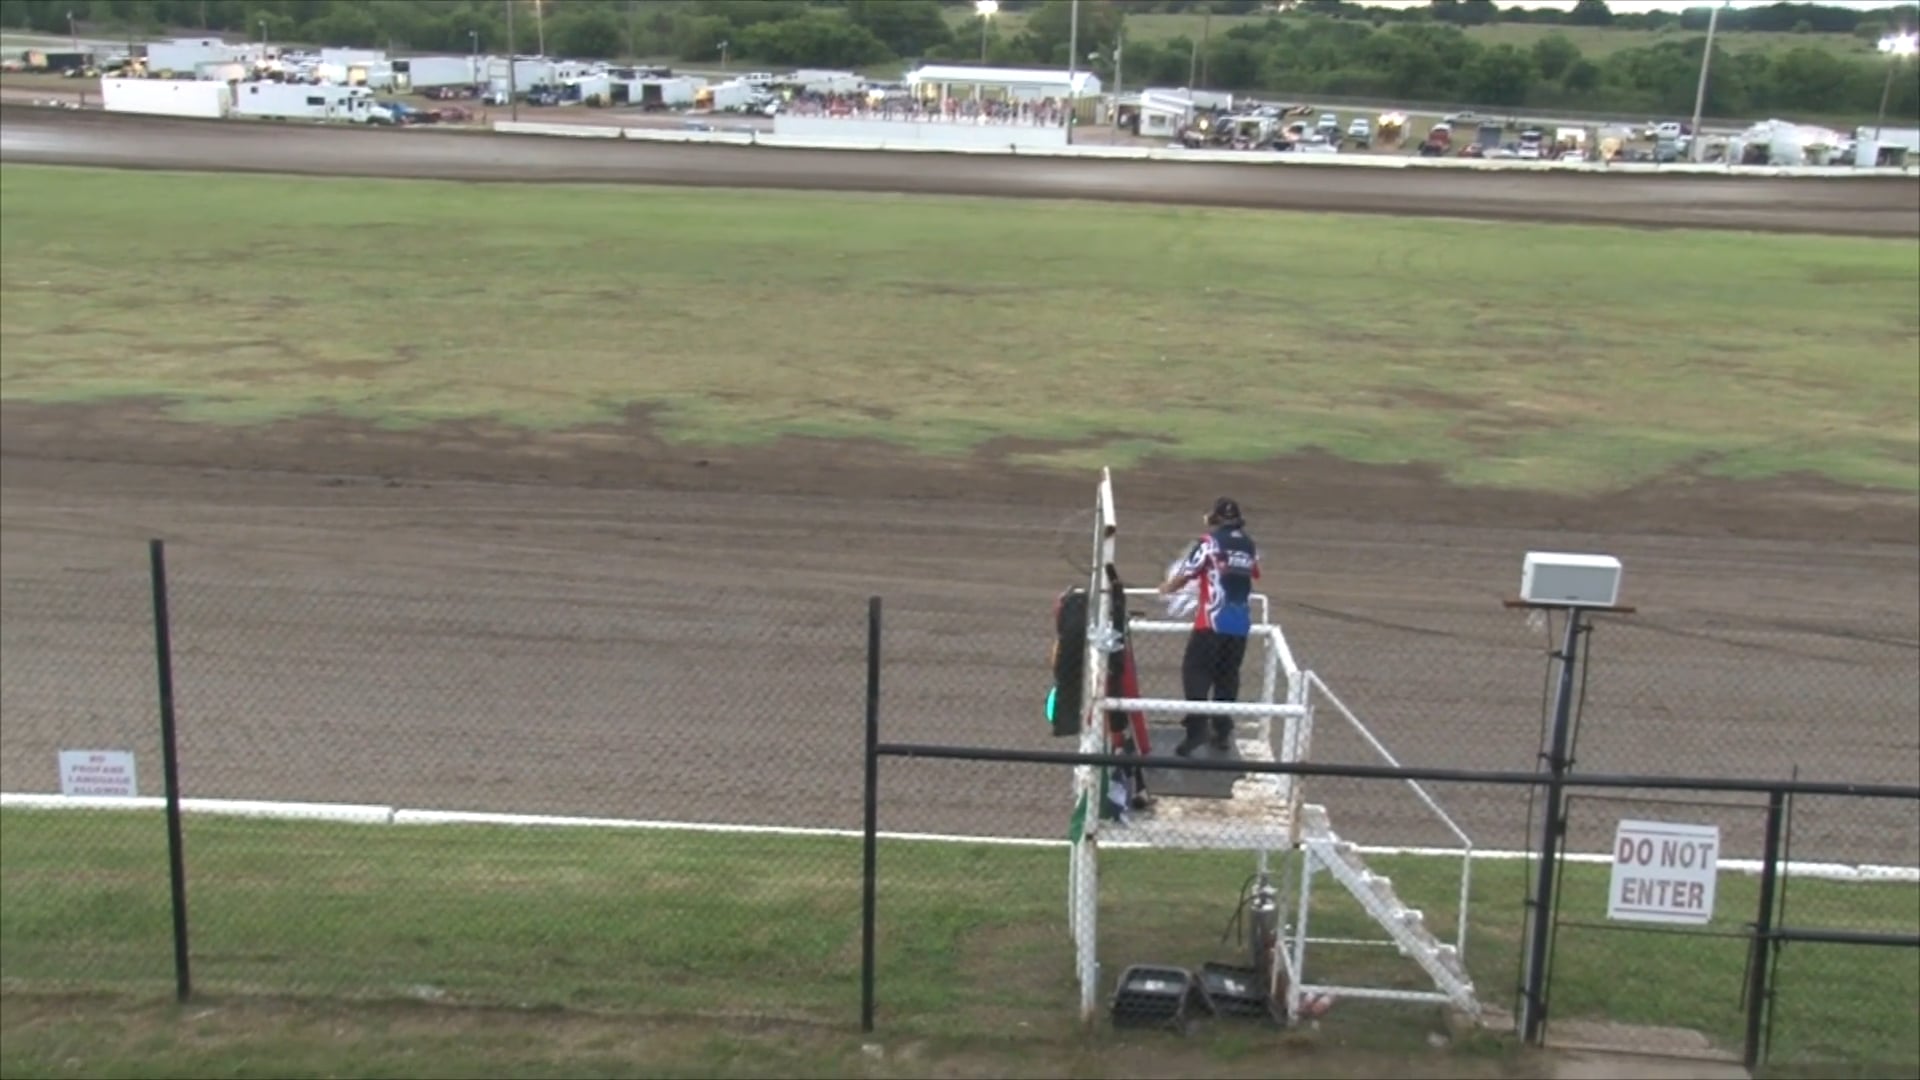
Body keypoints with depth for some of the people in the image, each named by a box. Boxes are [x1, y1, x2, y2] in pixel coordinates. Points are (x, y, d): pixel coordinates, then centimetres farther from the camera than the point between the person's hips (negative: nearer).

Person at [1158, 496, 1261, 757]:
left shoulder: (1210, 542, -4)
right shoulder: (1249, 545, 12)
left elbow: (1185, 575, -2)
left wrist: (1167, 588, 17)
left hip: (1213, 620, -5)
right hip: (1241, 623, 5)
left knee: (1195, 671, -1)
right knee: (1227, 676, 14)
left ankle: (1197, 727, -13)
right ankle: (1223, 731, 15)